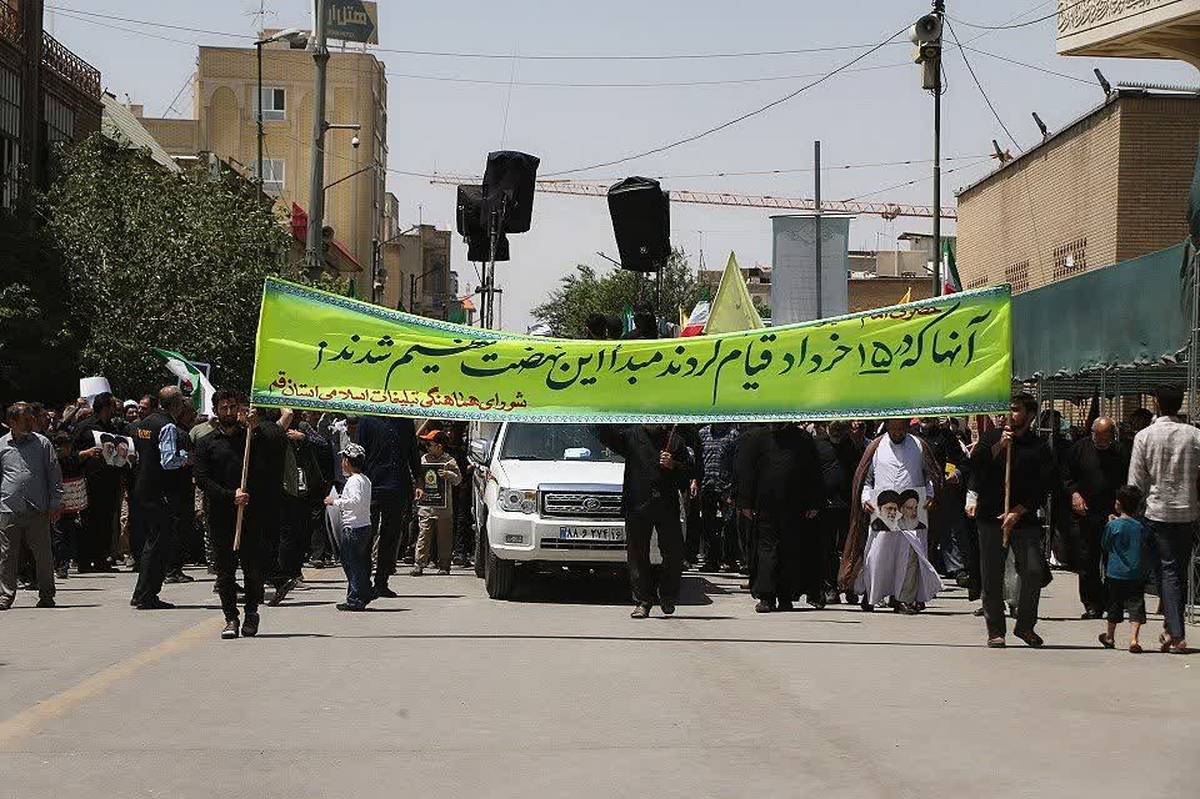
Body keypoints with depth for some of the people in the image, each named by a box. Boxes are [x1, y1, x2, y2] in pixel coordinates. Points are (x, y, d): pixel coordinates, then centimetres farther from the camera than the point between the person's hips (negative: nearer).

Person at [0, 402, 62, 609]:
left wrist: (54, 504, 2)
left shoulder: (42, 443, 6)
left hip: (38, 510, 0)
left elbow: (54, 475, 7)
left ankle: (46, 595, 14)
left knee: (43, 555, 4)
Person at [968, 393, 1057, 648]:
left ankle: (1025, 625, 6)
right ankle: (995, 630, 12)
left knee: (1034, 570, -11)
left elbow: (1043, 488, -2)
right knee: (992, 576, 2)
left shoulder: (1040, 448, 4)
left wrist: (1018, 512, -10)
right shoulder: (991, 438, 10)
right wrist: (999, 447, -11)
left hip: (1025, 519, -1)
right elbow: (975, 466, -3)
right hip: (990, 516, 1)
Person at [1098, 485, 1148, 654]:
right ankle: (1133, 639, -13)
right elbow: (1143, 548, 9)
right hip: (1136, 574, 1)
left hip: (1116, 573, 0)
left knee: (1114, 607, 13)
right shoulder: (1140, 527, -1)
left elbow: (1105, 546, 2)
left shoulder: (1112, 525, -9)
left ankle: (1109, 637, 27)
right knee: (1136, 608, -1)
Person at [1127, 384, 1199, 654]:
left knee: (1168, 571, -1)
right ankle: (1172, 628, 21)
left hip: (1158, 512, -2)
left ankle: (1176, 634, -11)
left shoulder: (1144, 436, -5)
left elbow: (1136, 482, -2)